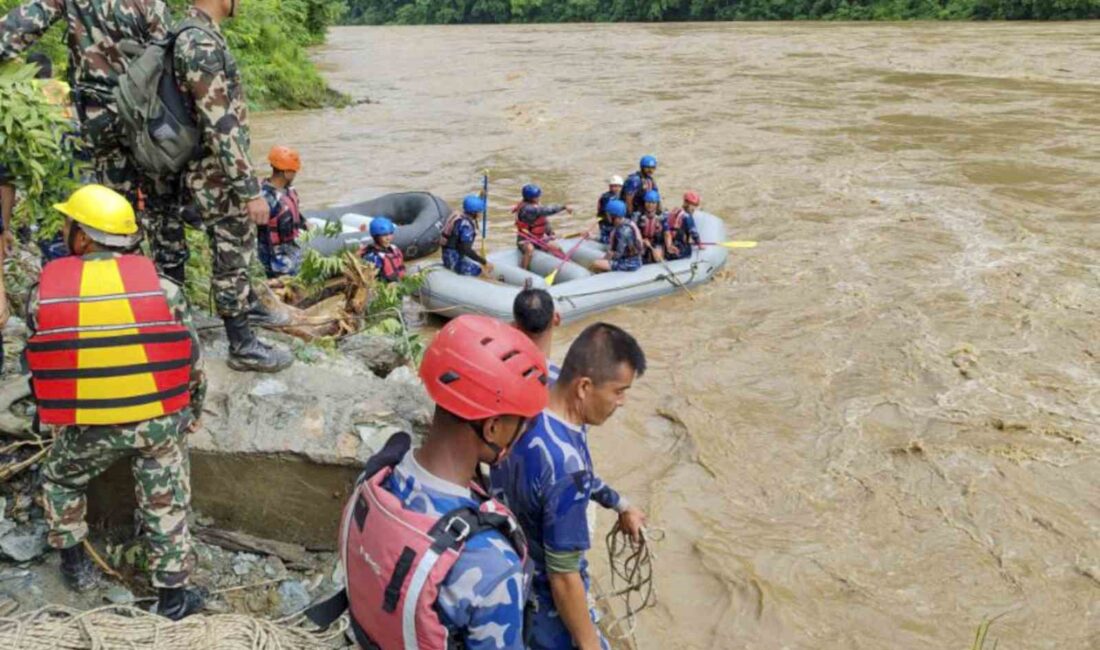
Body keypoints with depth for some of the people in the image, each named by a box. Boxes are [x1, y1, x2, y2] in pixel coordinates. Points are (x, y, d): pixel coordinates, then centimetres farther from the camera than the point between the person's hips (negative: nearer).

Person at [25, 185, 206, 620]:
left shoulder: (44, 292, -6)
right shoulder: (161, 287, -8)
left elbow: (38, 363, 6)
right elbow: (192, 359, -1)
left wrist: (51, 416, 24)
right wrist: (191, 414, 15)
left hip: (85, 427, 1)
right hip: (159, 420, 0)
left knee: (60, 480, 30)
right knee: (165, 505, 13)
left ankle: (75, 565, 39)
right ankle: (172, 596, 22)